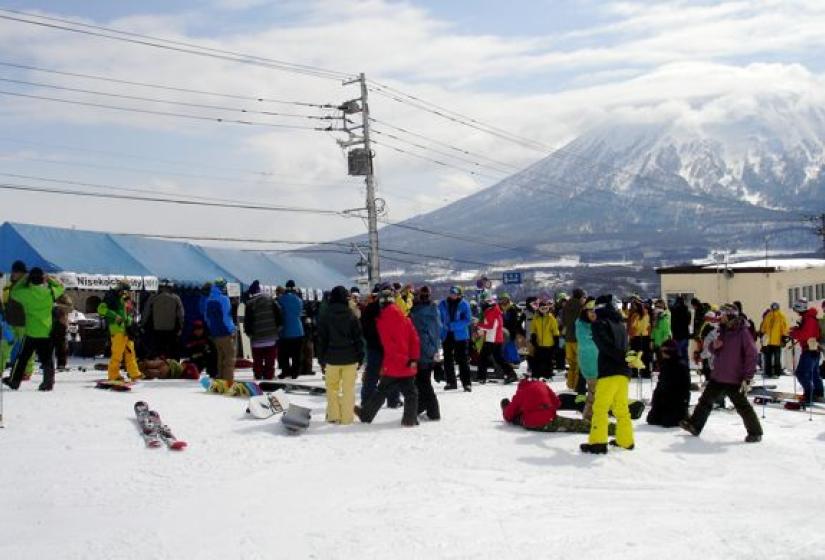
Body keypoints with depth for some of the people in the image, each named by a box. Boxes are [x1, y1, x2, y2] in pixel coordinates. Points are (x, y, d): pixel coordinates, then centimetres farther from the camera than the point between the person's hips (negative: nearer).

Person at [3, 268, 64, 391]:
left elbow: (13, 293, 12)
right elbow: (61, 287, 15)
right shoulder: (50, 292, -6)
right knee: (47, 359, 5)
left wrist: (23, 280, 13)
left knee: (22, 358, 13)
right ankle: (48, 383, 0)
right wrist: (49, 279, 11)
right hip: (47, 333, 0)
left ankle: (14, 381, 23)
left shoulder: (25, 293, -9)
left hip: (31, 333, 0)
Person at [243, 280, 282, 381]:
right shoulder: (271, 300, 1)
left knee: (257, 362, 10)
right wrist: (278, 327, 10)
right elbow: (278, 315, 0)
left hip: (257, 338, -2)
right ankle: (269, 377, 5)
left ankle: (258, 378, 12)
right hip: (271, 337, 2)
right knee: (270, 362, 6)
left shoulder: (250, 303, -7)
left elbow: (247, 320, -8)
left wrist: (248, 332, 6)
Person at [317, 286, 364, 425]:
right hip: (350, 358, 0)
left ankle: (333, 415, 12)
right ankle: (346, 418, 6)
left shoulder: (325, 317, -1)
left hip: (332, 358, 0)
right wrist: (360, 358, 7)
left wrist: (321, 359, 9)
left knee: (332, 387, 14)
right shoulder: (351, 316, -3)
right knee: (348, 389, 5)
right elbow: (358, 338, 0)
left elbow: (321, 339, 2)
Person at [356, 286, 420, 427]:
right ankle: (410, 419, 2)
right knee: (410, 393, 8)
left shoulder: (382, 320, -7)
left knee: (381, 391, 11)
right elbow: (414, 338, -2)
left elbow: (387, 343, -13)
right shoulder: (404, 317, 2)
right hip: (408, 365, 2)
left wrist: (401, 358, -10)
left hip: (392, 364, -2)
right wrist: (414, 358, -3)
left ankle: (366, 414, 22)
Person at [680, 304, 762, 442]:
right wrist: (714, 346, -5)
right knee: (705, 400, 14)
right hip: (717, 376, 8)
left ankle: (755, 432, 13)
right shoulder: (722, 331, 8)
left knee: (742, 406, -1)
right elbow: (714, 350, 21)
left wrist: (747, 378, -21)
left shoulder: (742, 333, -15)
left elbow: (751, 355, -18)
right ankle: (695, 425, 25)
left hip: (734, 379, -8)